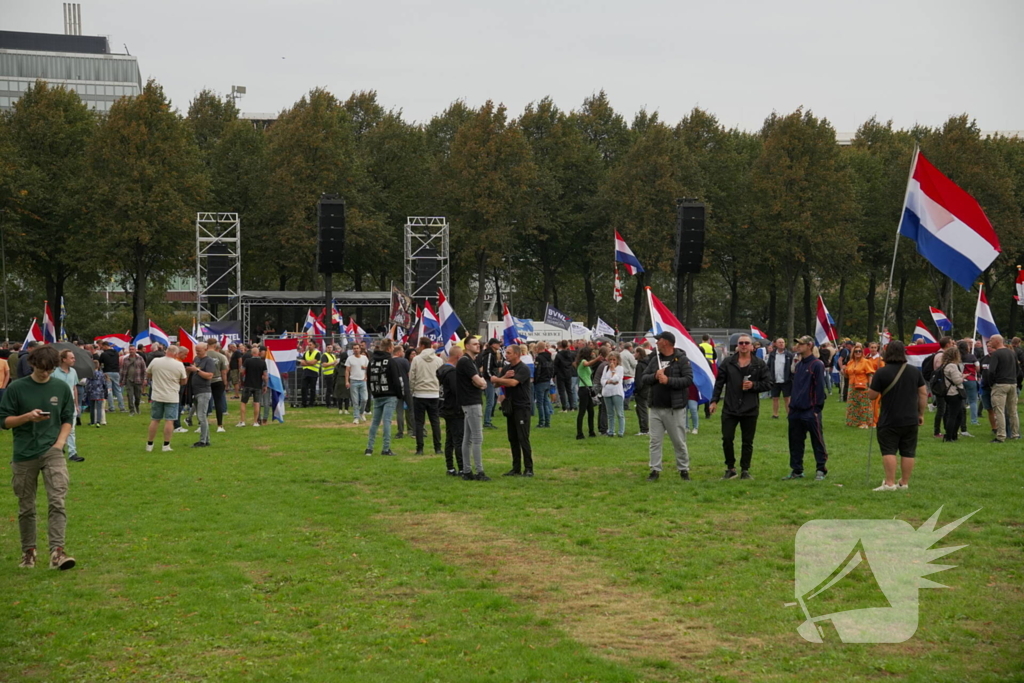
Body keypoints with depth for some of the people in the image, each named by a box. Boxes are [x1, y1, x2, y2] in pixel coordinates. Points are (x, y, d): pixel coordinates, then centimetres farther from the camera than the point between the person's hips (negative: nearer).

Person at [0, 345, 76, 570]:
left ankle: (57, 551, -19)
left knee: (57, 501, -15)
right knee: (26, 507, 10)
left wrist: (60, 443, -3)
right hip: (24, 455, 0)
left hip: (52, 452, 0)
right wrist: (27, 417, -18)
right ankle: (28, 551, 24)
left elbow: (68, 419, 12)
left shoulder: (61, 388, 5)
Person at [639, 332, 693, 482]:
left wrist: (668, 380, -21)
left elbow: (688, 379, -15)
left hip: (675, 408, -5)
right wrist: (655, 376, -11)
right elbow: (643, 379, 9)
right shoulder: (655, 359, 11)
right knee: (655, 441, 6)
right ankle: (655, 470, 12)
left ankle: (684, 470, 16)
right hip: (656, 408, 5)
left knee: (679, 442, 4)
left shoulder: (681, 359, -6)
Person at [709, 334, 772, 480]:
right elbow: (719, 382, 4)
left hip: (750, 409, 0)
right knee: (727, 439, -2)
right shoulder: (728, 362, 3)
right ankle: (730, 468, 14)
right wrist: (714, 401, -1)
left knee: (748, 442, 7)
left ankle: (745, 471, 17)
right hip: (730, 409, 0)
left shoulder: (760, 364, 1)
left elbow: (768, 384, 1)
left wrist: (754, 385, -15)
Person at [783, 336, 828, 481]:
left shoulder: (817, 365, -8)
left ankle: (821, 470, 8)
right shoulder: (798, 365, 15)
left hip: (810, 412, -8)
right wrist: (792, 404, 13)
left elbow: (820, 388, -11)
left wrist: (817, 409, -14)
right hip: (796, 411, 8)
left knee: (817, 441, 1)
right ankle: (796, 470, 18)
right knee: (795, 442, 10)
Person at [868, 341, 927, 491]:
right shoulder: (915, 371, 3)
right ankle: (904, 483, 13)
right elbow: (923, 393, 6)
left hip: (889, 421, -4)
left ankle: (890, 483, -6)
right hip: (911, 419, 4)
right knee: (908, 452, 9)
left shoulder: (882, 372, -10)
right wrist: (921, 414, 15)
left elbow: (872, 395, -6)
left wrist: (871, 384, 13)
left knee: (889, 451, -1)